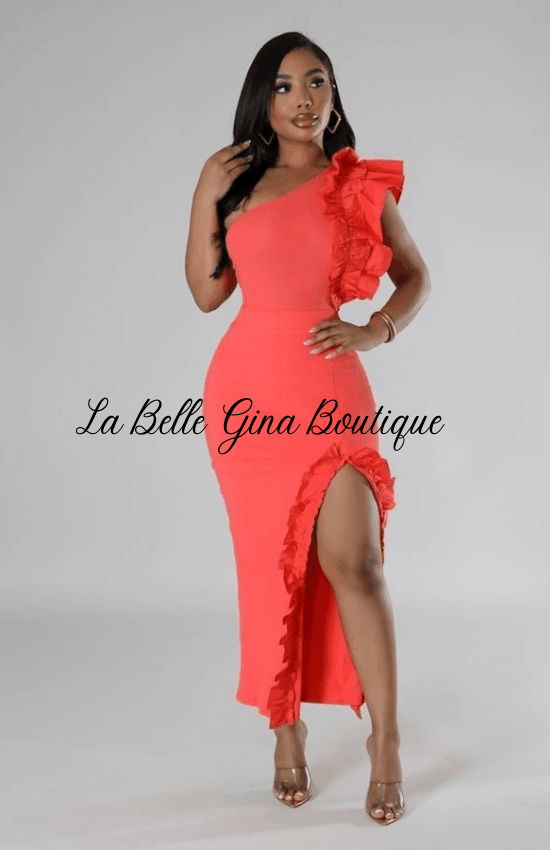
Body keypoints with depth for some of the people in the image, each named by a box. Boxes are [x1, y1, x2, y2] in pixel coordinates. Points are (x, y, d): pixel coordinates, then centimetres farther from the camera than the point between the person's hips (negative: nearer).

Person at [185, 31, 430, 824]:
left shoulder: (361, 184, 9)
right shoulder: (237, 182, 12)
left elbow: (415, 274, 13)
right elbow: (207, 291, 9)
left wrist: (372, 332, -4)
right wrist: (205, 198, 1)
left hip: (330, 387, -2)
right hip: (248, 385, 2)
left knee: (352, 560, -13)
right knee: (271, 563, 4)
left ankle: (386, 740, 1)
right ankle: (287, 732, 17)